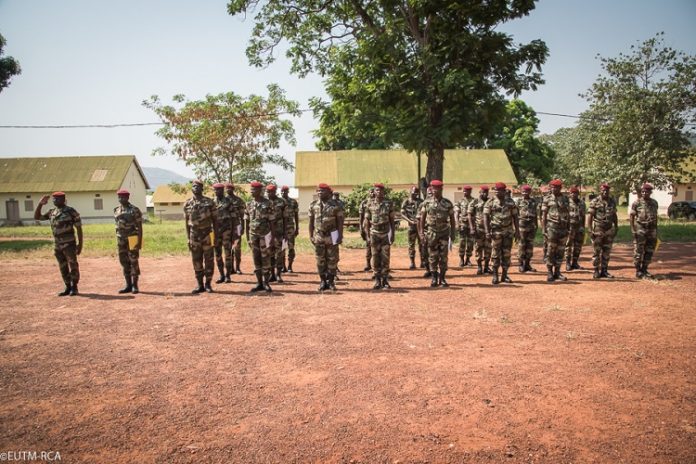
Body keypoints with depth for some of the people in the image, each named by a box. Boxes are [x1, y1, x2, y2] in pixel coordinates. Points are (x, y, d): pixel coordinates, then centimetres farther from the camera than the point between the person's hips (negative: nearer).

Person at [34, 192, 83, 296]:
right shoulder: (52, 212, 10)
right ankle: (68, 287, 19)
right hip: (57, 245, 6)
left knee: (73, 266, -2)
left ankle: (74, 288, 7)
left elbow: (79, 228, -7)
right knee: (63, 267, 10)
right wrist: (40, 204, 3)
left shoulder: (71, 211, -8)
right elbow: (37, 217, 16)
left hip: (69, 243, -6)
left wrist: (80, 244, -11)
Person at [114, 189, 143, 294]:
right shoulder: (116, 210, 10)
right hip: (121, 240, 6)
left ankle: (135, 285, 7)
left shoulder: (134, 210, -8)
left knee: (133, 262, -1)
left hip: (132, 239, -6)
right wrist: (117, 242, 13)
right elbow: (117, 226, 15)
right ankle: (128, 285, 15)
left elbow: (140, 227, -9)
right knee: (124, 262, 7)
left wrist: (140, 242, -15)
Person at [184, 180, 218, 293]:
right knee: (196, 261, 6)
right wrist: (188, 238, 5)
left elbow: (215, 220, 1)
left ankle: (208, 284, 11)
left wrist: (216, 235, -4)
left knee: (208, 260, 2)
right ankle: (200, 285, 15)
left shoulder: (209, 202, -1)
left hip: (207, 234, -2)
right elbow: (187, 222, 9)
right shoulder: (187, 204, 5)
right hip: (194, 235, 2)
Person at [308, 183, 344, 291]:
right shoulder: (313, 205, 5)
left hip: (331, 236, -2)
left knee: (332, 260, 3)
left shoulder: (336, 205, -3)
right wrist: (311, 236, 4)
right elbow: (311, 222, 9)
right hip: (318, 237, 2)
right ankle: (323, 282, 15)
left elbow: (340, 221, -3)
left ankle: (331, 281, 14)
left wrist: (340, 236, -9)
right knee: (320, 260, 5)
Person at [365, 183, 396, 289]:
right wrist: (368, 236, -1)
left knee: (385, 258, 1)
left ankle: (385, 280, 9)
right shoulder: (370, 205, 2)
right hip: (374, 234, 0)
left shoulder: (389, 204, 2)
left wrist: (392, 234, -3)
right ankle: (377, 281, 10)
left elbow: (392, 220, 4)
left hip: (386, 234, 0)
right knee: (375, 258, 2)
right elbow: (367, 222, 5)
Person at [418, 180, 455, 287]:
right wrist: (421, 232, -2)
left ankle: (442, 278, 12)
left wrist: (452, 235, 3)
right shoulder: (427, 203, 0)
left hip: (444, 233, 0)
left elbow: (452, 219, 5)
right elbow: (422, 218, 4)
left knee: (443, 257, 2)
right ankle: (434, 278, 12)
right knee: (432, 256, 2)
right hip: (432, 233, 0)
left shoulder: (448, 203, -1)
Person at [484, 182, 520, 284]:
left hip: (508, 231, 2)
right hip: (496, 231, -2)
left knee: (506, 254, 5)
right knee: (496, 254, 0)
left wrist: (517, 231, 4)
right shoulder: (490, 202, -2)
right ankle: (495, 276, 9)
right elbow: (485, 217, -7)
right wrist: (487, 231, -17)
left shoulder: (510, 202, 6)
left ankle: (504, 275, 15)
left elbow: (515, 217, 9)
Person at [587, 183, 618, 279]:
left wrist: (616, 227, 14)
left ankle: (604, 270, 17)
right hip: (598, 230, -5)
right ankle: (596, 271, 7)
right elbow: (589, 216, -8)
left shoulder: (612, 202, 10)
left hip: (609, 230, 5)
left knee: (607, 252, 8)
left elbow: (614, 215, 18)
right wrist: (590, 230, -13)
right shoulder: (595, 202, -5)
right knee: (596, 252, 0)